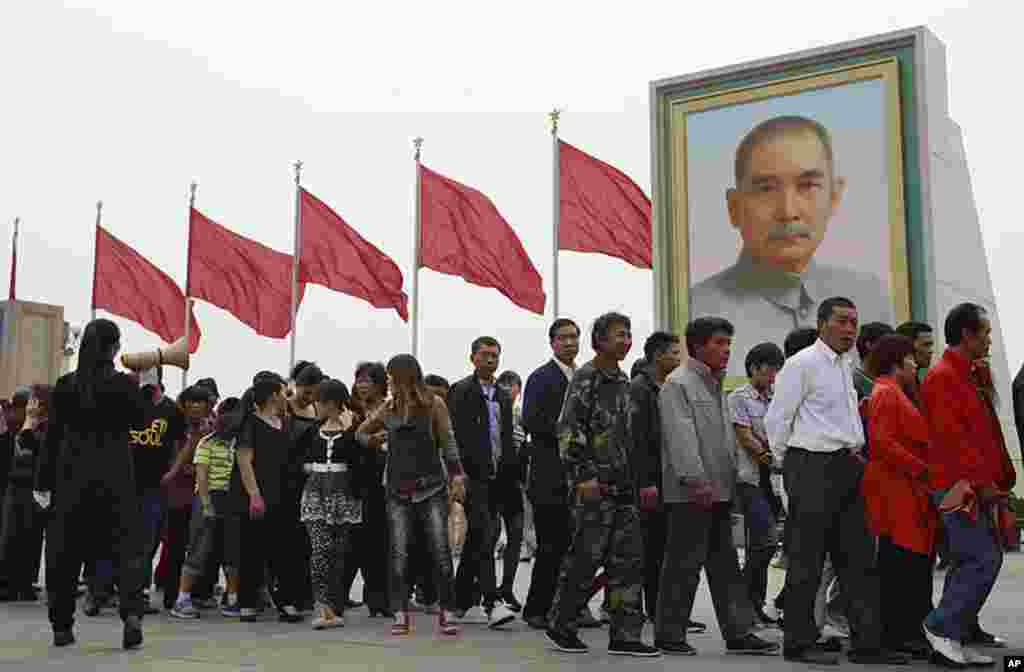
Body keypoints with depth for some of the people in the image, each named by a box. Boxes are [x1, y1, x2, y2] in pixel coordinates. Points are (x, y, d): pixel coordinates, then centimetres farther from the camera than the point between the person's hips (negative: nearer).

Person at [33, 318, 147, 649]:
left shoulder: (65, 385, -1)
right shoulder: (124, 384, -7)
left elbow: (53, 434, 2)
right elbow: (139, 421, 6)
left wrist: (43, 481, 7)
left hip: (72, 476, 2)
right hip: (115, 477, -2)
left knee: (65, 550, 11)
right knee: (127, 545, 1)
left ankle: (62, 626, 17)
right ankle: (132, 613, -17)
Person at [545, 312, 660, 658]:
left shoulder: (623, 380, 17)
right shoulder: (585, 378, -8)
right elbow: (568, 430, -15)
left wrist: (637, 479, 20)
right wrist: (583, 476, -20)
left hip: (623, 486, 8)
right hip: (594, 486, -8)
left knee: (628, 561, 4)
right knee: (585, 558, -2)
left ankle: (625, 635, 8)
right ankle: (561, 626, 13)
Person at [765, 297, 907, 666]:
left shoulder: (846, 364, 17)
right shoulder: (802, 364, -9)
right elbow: (776, 419, -8)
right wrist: (791, 461, -2)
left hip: (848, 469, 8)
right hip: (813, 469, -8)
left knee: (858, 559, 8)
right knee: (807, 562, -1)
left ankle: (867, 643, 13)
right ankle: (799, 643, 8)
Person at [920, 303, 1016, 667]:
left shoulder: (969, 377, 20)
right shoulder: (942, 377, -11)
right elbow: (951, 438, -19)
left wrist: (1001, 481, 17)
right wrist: (981, 482, -20)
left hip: (979, 488, 10)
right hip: (959, 488, -10)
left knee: (968, 561, 11)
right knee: (984, 559, -13)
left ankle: (961, 634, 17)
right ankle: (942, 627, -6)